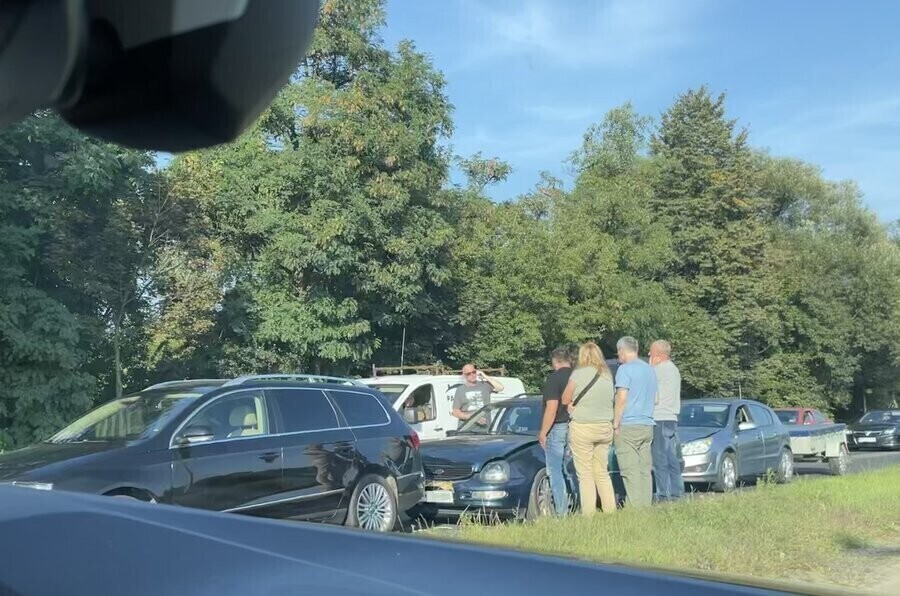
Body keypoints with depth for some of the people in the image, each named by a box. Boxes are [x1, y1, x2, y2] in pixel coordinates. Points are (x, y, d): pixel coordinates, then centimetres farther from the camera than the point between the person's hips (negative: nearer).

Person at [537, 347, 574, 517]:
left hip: (557, 428, -6)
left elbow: (552, 409, -19)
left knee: (555, 471, -1)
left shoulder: (554, 378, -12)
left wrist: (543, 432, -12)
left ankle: (562, 512, -4)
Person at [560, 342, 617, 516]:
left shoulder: (578, 374, -9)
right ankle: (610, 511, 13)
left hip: (582, 428, -5)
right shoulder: (608, 375, 5)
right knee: (603, 473, 14)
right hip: (605, 428, 5)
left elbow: (565, 400, -2)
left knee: (585, 475, 0)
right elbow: (610, 400, 13)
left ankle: (589, 514, -1)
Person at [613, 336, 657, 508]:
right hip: (647, 425, 8)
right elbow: (655, 400, 21)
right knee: (645, 470, 8)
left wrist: (616, 423, -9)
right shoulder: (650, 369, 16)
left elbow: (622, 398, -14)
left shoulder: (625, 369, -8)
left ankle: (635, 508, -11)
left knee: (630, 471, -8)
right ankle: (646, 506, 7)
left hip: (628, 425, -8)